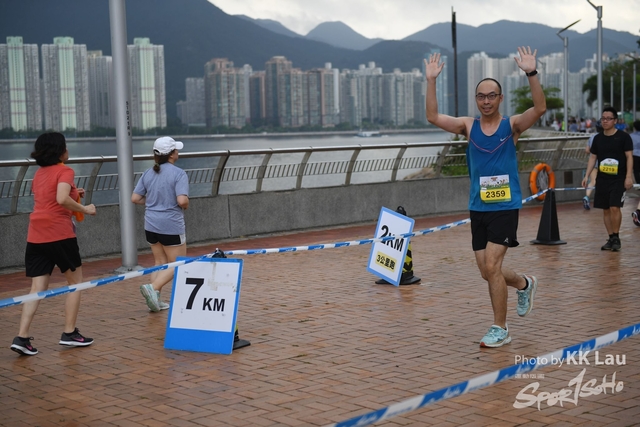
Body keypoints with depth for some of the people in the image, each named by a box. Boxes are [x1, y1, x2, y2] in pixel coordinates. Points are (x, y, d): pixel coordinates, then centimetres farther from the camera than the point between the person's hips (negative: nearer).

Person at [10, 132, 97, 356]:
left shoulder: (39, 173, 17)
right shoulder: (65, 171, -6)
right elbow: (61, 199, -23)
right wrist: (84, 209, -12)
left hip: (35, 235, 7)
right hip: (59, 234, -6)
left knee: (38, 288, 6)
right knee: (75, 281, 11)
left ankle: (21, 337, -6)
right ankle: (69, 333, 14)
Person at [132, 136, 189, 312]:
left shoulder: (148, 174, 5)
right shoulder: (178, 174, -13)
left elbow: (135, 198, 3)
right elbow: (182, 200, -23)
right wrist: (186, 205, -1)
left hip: (151, 225, 6)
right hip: (171, 226, -6)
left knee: (160, 262, 18)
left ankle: (156, 299, 11)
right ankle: (152, 287, -15)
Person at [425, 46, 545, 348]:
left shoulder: (512, 125, -2)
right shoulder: (468, 126, 5)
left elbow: (540, 109, -19)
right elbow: (433, 117, -6)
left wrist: (531, 73, -29)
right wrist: (431, 81, -15)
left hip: (506, 207, -4)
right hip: (478, 208, 4)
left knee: (492, 267, -13)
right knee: (488, 272, 9)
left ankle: (500, 329, 2)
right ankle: (524, 284, 41)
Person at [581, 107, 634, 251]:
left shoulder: (623, 137, -4)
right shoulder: (598, 138, 9)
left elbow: (629, 157, -6)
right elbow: (593, 157, 13)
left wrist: (629, 176, -15)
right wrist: (587, 176, 4)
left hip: (618, 179, -5)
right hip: (602, 179, 5)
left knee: (614, 207, -15)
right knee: (605, 210, 6)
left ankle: (616, 237, 0)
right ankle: (611, 239, 15)